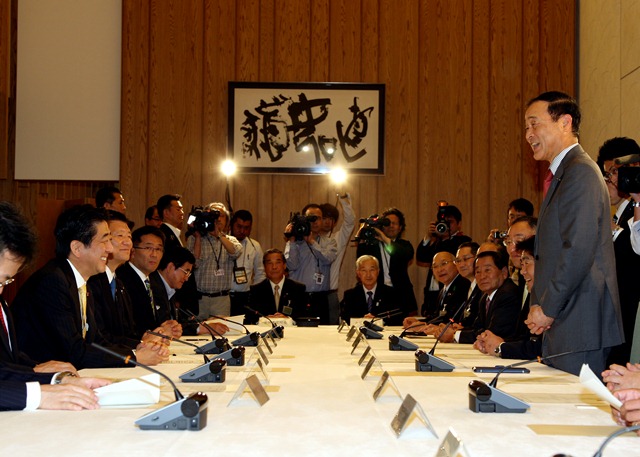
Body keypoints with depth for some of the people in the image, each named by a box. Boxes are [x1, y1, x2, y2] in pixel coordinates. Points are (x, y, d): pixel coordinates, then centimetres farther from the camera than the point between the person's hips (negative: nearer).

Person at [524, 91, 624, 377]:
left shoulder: (580, 171, -13)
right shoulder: (562, 173, 19)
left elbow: (579, 249, -22)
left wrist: (547, 309, -15)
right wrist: (541, 306, 8)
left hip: (580, 326, -10)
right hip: (561, 323, 10)